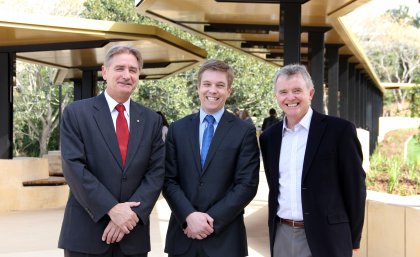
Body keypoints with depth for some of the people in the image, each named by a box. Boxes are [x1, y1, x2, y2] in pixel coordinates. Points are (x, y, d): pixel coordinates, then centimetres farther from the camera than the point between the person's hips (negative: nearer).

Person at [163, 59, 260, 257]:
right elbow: (169, 180, 2)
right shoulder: (177, 129, 6)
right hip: (183, 234, 2)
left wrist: (212, 220, -13)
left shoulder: (245, 131, -1)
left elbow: (247, 185, -6)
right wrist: (189, 216, -13)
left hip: (225, 238, -2)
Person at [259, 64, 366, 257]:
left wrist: (352, 240, -3)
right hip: (281, 236, 4)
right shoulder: (269, 136, 8)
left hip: (324, 238, -4)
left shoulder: (339, 130, -7)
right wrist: (274, 227, 12)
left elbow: (355, 188, -5)